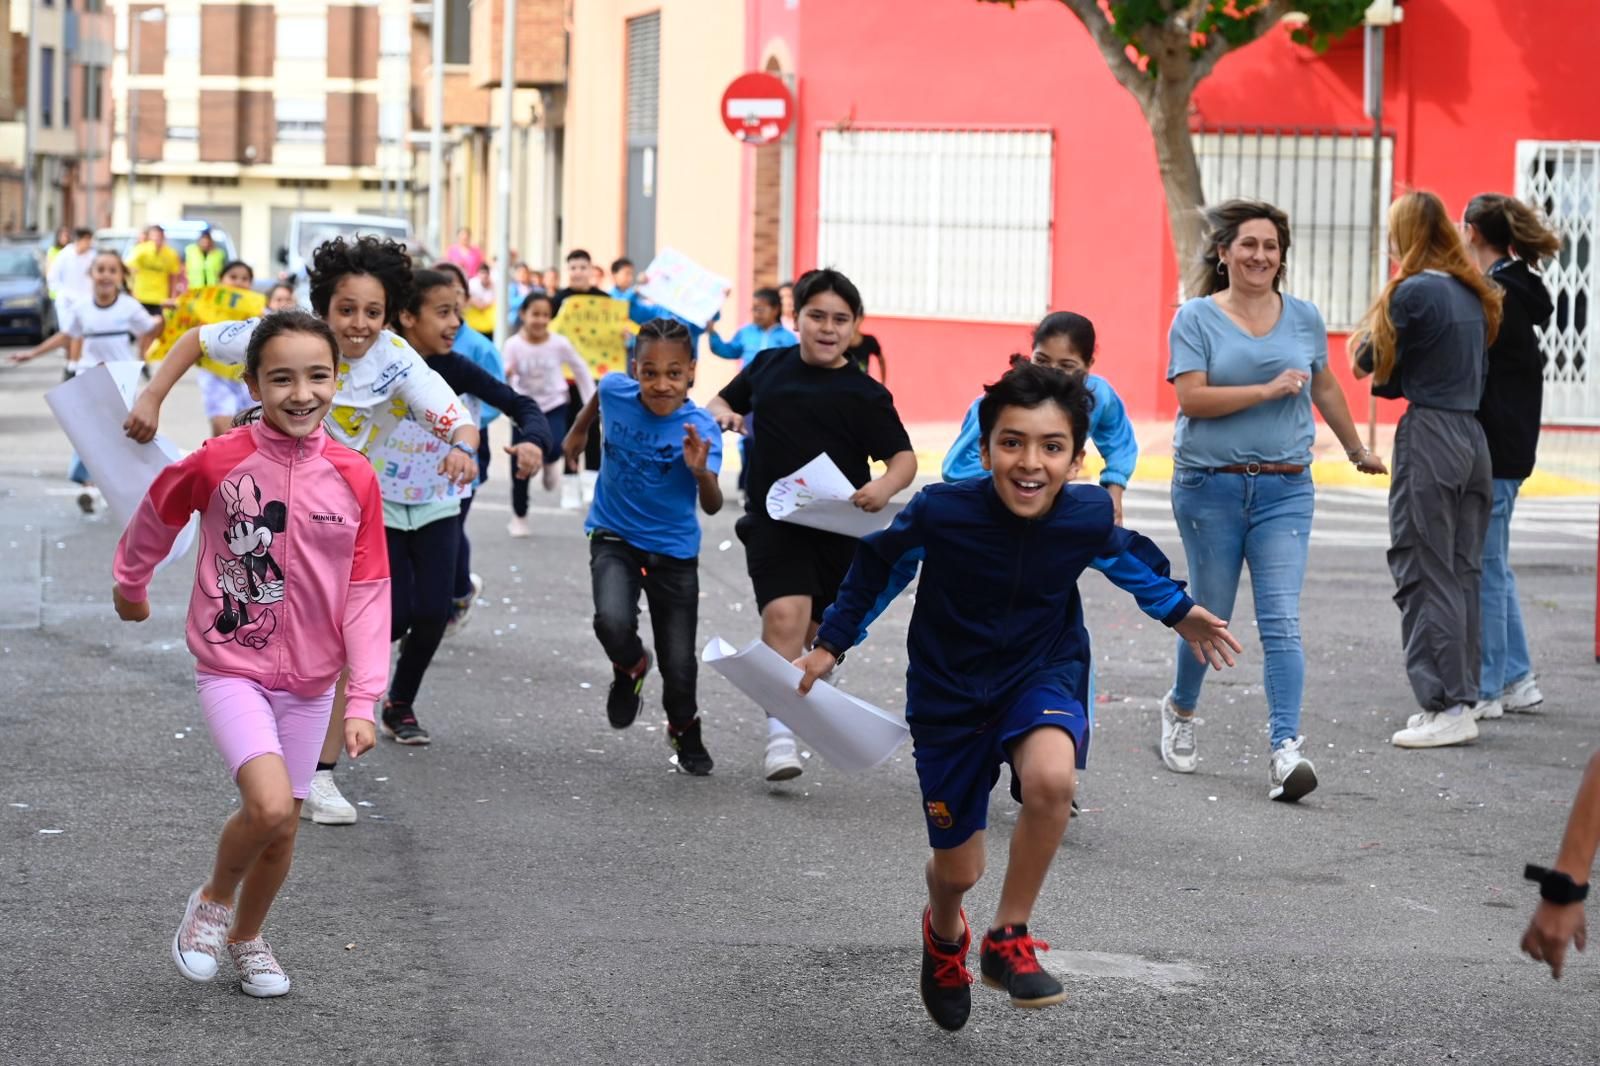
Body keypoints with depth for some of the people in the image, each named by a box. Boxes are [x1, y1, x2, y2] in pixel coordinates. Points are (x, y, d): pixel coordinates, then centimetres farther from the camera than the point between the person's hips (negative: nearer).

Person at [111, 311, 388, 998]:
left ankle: (247, 938, 37)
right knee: (270, 804, -22)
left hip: (309, 682, 3)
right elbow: (156, 515, 7)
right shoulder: (218, 463, -14)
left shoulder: (355, 478, -7)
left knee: (283, 829, 11)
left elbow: (367, 592, -3)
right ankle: (213, 899, 7)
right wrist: (130, 584, 23)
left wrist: (363, 700, -8)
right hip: (232, 670, -3)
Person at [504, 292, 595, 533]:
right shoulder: (514, 345, -17)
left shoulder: (560, 343, -14)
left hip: (554, 406, 0)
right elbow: (505, 381, -20)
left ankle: (551, 463, 13)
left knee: (553, 448, -28)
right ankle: (519, 517, 25)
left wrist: (591, 403, 0)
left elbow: (580, 371, 0)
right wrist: (506, 377, -43)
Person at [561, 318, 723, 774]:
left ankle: (685, 730, 36)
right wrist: (578, 430, 27)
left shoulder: (700, 429, -22)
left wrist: (701, 472, -49)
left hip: (674, 551, -1)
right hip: (614, 538, 1)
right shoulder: (615, 390, -13)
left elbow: (712, 506, -30)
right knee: (613, 622, -27)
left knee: (679, 664, 1)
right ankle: (630, 668, 10)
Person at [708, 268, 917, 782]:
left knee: (817, 633, 15)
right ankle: (779, 734, -21)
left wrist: (884, 487, -27)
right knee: (785, 615, -21)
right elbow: (726, 399, 22)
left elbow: (904, 457, -5)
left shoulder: (863, 394, -4)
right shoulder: (770, 365, 5)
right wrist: (721, 413, -3)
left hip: (837, 530, 0)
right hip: (773, 521, 0)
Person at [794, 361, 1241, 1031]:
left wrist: (1177, 611, 6)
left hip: (1043, 673, 0)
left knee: (1051, 779, -34)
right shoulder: (941, 511, -26)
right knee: (957, 870, 9)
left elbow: (1120, 554, 6)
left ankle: (1009, 936, -11)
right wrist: (832, 642, 2)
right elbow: (877, 560, -4)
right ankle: (945, 933, 49)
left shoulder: (1088, 515, -21)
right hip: (950, 690, 0)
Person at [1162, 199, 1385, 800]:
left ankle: (1285, 749, -15)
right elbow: (1191, 397, -14)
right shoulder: (1196, 319, -2)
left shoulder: (1303, 318, 9)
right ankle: (1180, 711, 36)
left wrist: (1357, 449, 35)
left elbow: (1325, 389, 24)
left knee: (1281, 622, -9)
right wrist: (1268, 390, -18)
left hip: (1285, 489, 2)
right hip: (1210, 486, -2)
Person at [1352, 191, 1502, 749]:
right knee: (1463, 572, 13)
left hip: (1428, 437, -8)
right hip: (1473, 437, 8)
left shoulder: (1414, 292, -12)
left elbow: (1369, 358, -5)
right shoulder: (1473, 294, 12)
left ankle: (1448, 707, -5)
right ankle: (1464, 693, 18)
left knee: (1425, 575, -4)